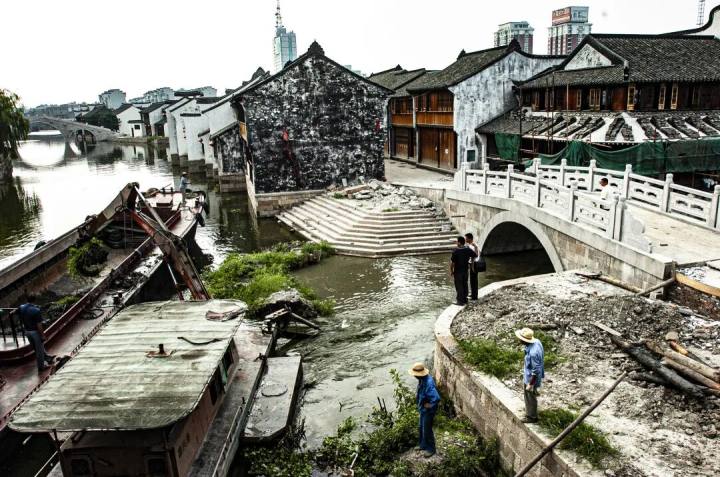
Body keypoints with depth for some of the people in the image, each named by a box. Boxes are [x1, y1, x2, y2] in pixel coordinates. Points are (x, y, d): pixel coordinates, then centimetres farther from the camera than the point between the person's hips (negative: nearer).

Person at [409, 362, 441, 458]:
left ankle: (431, 449, 30)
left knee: (427, 430, 10)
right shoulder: (422, 379, -8)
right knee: (422, 428, 24)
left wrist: (429, 405, -25)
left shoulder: (428, 383, -37)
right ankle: (423, 445, 44)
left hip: (428, 410, -9)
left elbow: (436, 398, -40)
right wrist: (418, 395, 2)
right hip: (422, 408, 9)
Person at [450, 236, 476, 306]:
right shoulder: (468, 250, -3)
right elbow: (476, 255, 11)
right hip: (465, 271, 5)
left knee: (459, 286, 3)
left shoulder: (456, 251, -19)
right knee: (465, 285, 15)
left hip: (458, 272, -5)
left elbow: (452, 262, -16)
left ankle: (460, 301, 7)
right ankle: (465, 299, 24)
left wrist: (451, 271, -5)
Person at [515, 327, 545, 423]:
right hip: (528, 375, 9)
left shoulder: (533, 353, -39)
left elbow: (536, 371, -29)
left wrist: (530, 384, -17)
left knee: (530, 398, 15)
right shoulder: (536, 341, -12)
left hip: (531, 378, -9)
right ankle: (529, 413, 47)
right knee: (529, 397, 27)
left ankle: (532, 417, 36)